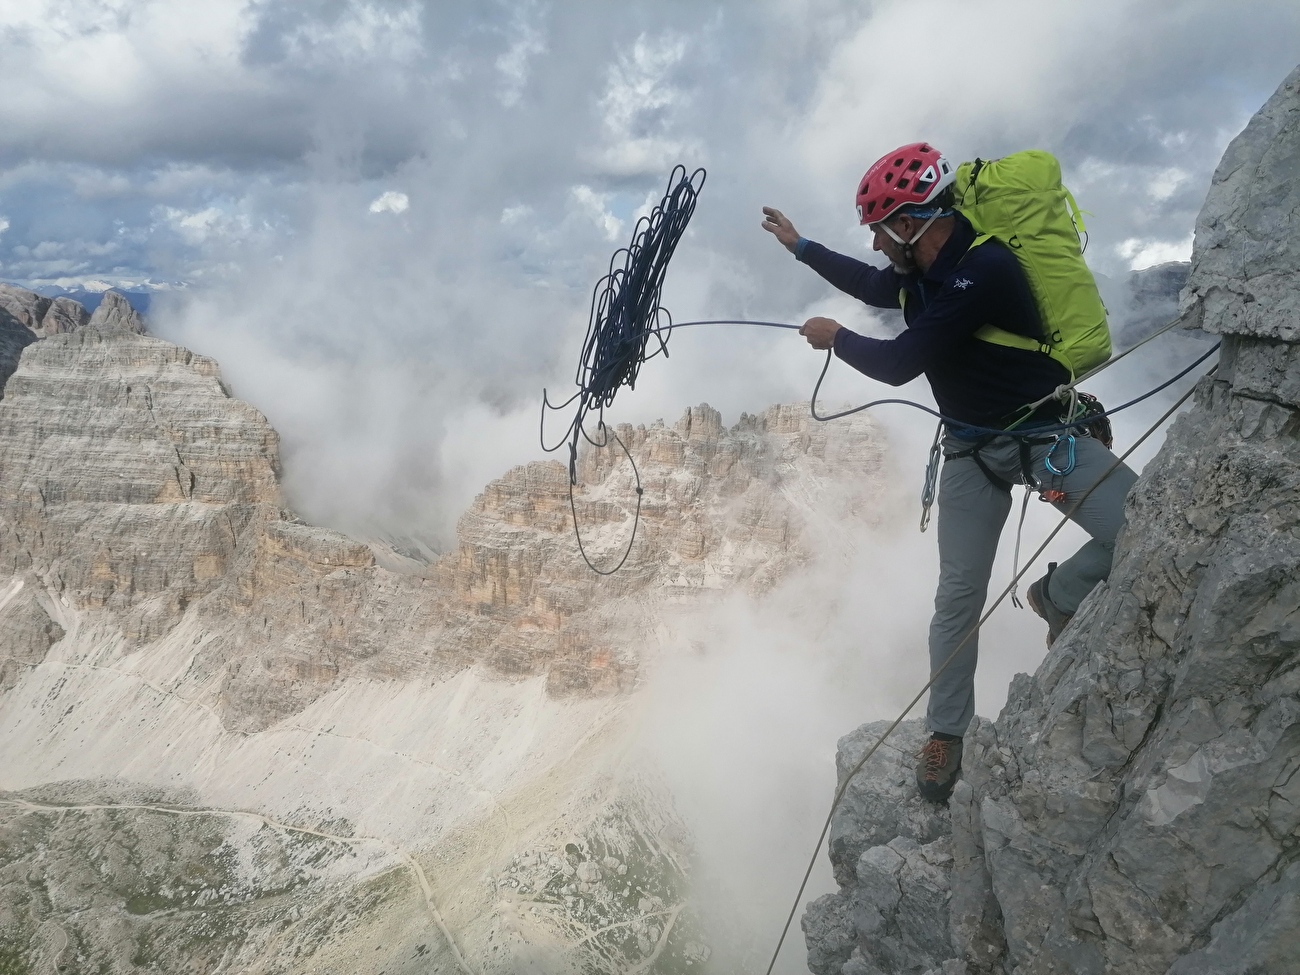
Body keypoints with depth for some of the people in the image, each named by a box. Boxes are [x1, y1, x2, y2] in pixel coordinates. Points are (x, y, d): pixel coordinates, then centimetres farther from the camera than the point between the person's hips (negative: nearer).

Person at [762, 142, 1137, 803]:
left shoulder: (985, 270, -28)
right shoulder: (920, 272, -2)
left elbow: (898, 363, -25)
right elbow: (870, 285, 24)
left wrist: (834, 338, -8)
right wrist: (799, 246, 31)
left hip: (1047, 434, -5)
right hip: (972, 450, 6)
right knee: (958, 599, 4)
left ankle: (1058, 595, 1)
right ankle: (946, 732, 19)